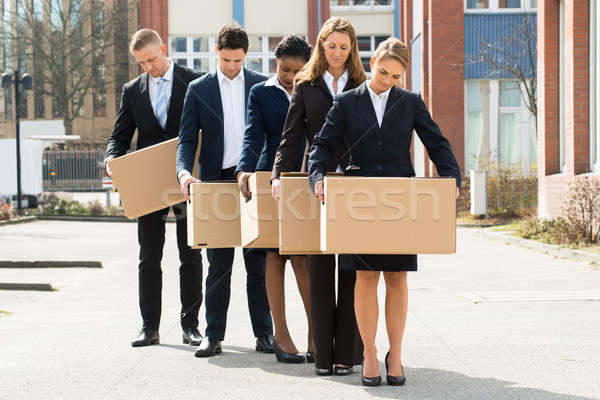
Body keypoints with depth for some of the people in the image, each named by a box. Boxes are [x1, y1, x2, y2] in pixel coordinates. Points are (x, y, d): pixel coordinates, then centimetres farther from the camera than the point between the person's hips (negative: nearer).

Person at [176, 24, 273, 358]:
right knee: (219, 265, 3)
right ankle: (214, 335, 8)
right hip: (217, 181, 0)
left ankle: (264, 333, 10)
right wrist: (184, 171, -16)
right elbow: (188, 138, 2)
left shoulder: (262, 85, 6)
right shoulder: (199, 89, 5)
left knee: (258, 263, 4)